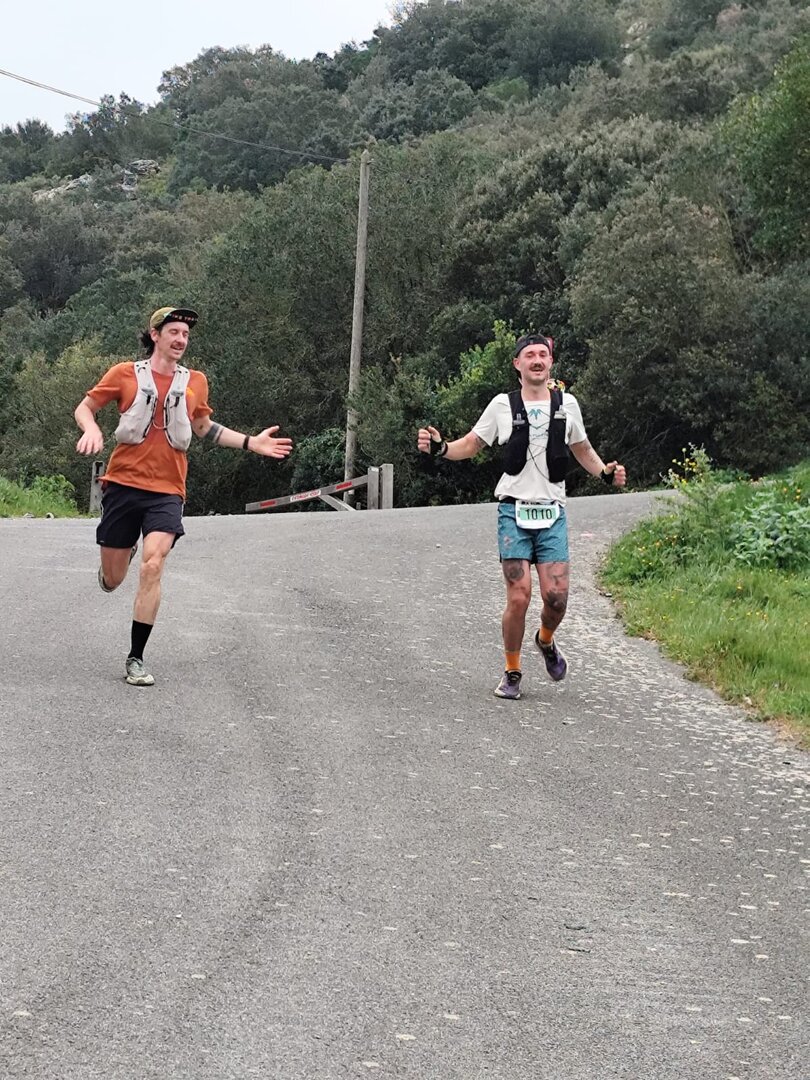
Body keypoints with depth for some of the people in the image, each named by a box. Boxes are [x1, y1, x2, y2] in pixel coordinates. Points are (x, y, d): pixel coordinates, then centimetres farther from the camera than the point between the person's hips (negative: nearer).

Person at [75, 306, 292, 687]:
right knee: (111, 581, 6)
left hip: (167, 491, 1)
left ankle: (136, 658, -11)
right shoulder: (125, 373, 2)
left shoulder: (195, 382, 10)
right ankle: (123, 553, 47)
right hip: (123, 484, -1)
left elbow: (204, 427, 25)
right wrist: (91, 429, -14)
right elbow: (85, 407, 9)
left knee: (153, 565, -20)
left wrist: (251, 443, 15)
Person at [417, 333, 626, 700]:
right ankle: (512, 672, 9)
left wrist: (606, 472, 6)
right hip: (514, 510, -2)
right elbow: (471, 444, 11)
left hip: (551, 512, 2)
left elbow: (582, 449, 23)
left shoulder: (567, 404, 9)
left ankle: (546, 641, 24)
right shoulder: (503, 405, 4)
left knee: (556, 595, -11)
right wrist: (439, 447, -8)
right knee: (519, 597, -10)